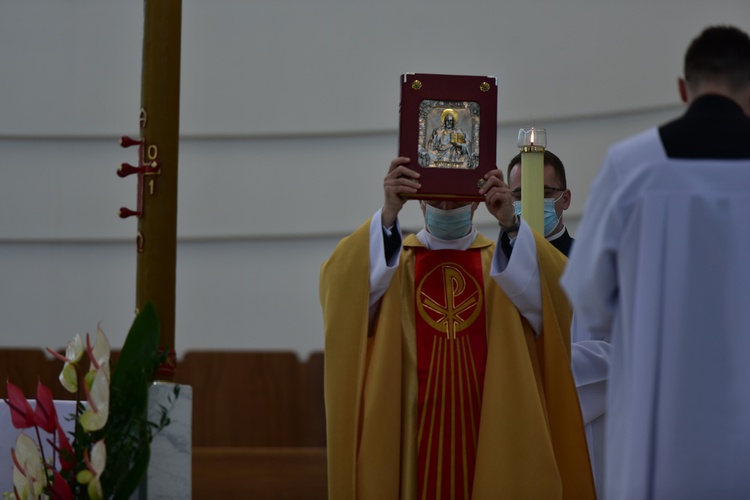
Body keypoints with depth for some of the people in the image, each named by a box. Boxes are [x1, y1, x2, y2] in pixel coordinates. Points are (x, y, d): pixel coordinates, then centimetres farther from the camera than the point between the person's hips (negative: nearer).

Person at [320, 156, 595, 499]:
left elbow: (556, 287, -12)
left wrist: (510, 223, -27)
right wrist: (388, 214, -29)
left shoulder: (499, 263, 10)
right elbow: (342, 286, -15)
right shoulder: (392, 258, 8)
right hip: (412, 430, 0)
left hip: (485, 429, 1)